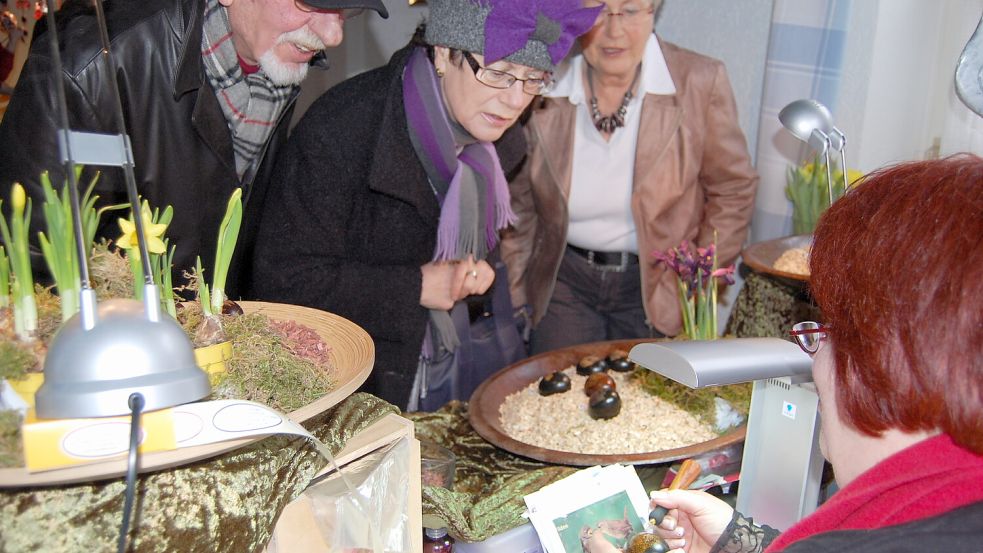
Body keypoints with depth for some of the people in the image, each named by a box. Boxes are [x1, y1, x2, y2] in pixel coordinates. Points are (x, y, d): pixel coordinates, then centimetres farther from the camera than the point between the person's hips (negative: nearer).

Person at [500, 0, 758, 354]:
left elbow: (732, 192, 0)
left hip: (656, 284, -1)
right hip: (563, 278, 1)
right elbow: (517, 202, 3)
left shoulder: (700, 82, -10)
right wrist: (518, 293, 2)